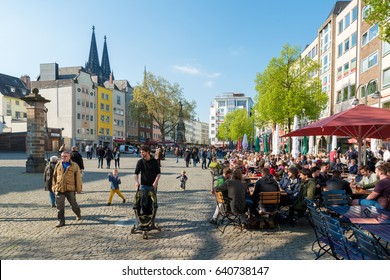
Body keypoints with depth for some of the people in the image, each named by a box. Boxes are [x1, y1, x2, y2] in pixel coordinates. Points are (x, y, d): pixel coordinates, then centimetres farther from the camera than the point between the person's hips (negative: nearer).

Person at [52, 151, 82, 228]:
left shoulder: (74, 166, -4)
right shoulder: (58, 165, 7)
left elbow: (78, 178, -3)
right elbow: (54, 176, 14)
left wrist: (79, 188, -4)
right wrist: (54, 186, 13)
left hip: (70, 189, -3)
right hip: (59, 189, 3)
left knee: (73, 204, 11)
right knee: (60, 206, 4)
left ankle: (78, 214, 38)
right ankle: (61, 221, 17)